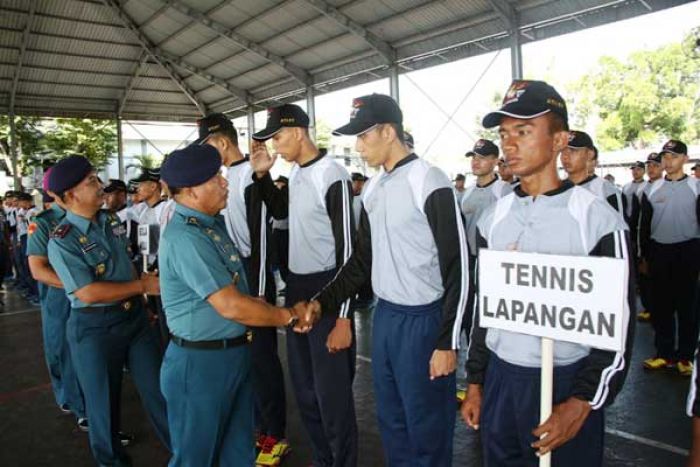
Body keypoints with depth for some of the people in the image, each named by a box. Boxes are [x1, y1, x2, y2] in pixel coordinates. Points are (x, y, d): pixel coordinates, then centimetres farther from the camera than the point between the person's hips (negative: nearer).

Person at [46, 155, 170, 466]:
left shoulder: (110, 220, 4)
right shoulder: (62, 240, -17)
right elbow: (89, 293, -23)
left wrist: (141, 299, 12)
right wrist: (143, 285, -17)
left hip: (134, 315, 6)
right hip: (94, 327, -6)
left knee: (157, 388, 15)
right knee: (104, 399, 13)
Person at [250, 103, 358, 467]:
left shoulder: (332, 176, -18)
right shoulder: (295, 172, 7)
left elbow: (347, 250, -19)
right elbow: (281, 212, 27)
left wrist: (343, 317, -19)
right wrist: (262, 174, 11)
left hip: (326, 289, -9)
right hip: (296, 286, 9)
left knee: (332, 391, 0)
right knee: (304, 387, 18)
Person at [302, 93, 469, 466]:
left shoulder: (430, 183, -14)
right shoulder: (372, 189, 9)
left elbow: (457, 268, -14)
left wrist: (447, 342, -15)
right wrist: (323, 301, 4)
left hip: (424, 320, -7)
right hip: (384, 316, 7)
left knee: (426, 427, 7)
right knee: (390, 421, 19)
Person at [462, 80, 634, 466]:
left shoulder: (597, 219, -11)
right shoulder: (493, 218, 3)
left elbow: (618, 327, -9)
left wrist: (582, 404, -13)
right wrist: (475, 383, 11)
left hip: (566, 383, -4)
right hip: (500, 377, 4)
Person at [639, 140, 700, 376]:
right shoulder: (652, 190, 7)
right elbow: (644, 225, 10)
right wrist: (645, 256, 8)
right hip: (659, 252, 3)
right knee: (661, 305, 7)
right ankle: (664, 353, 17)